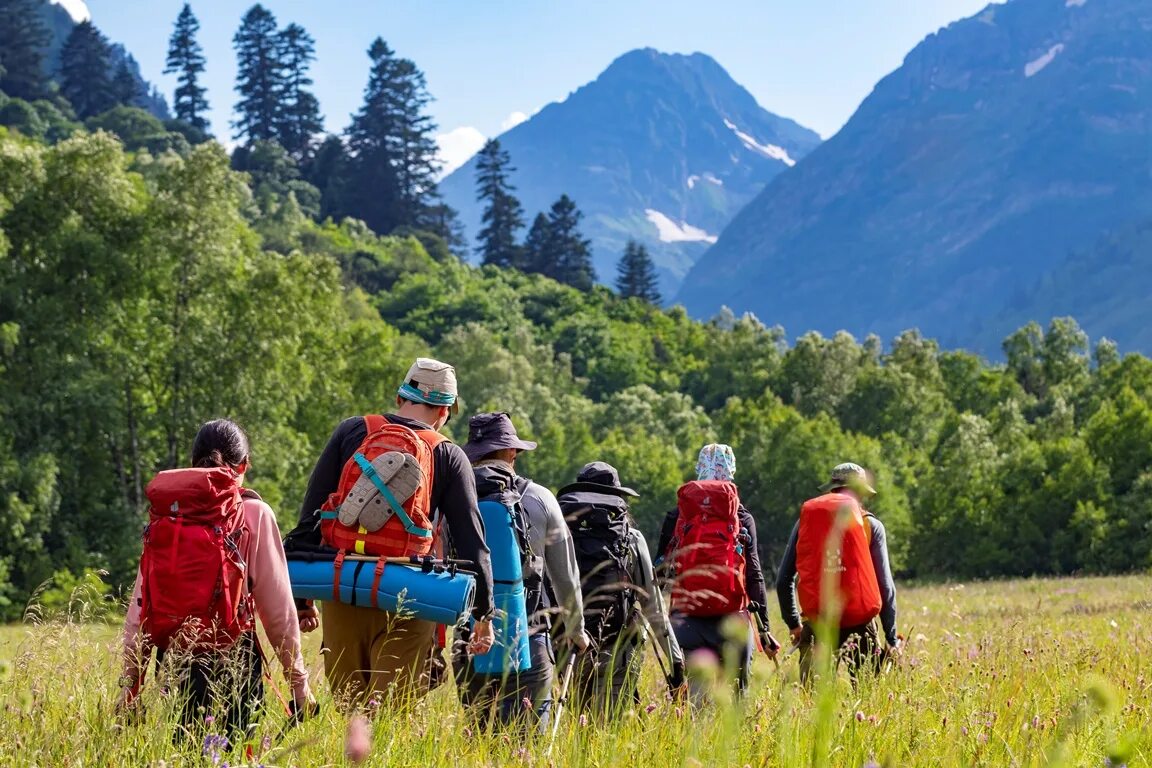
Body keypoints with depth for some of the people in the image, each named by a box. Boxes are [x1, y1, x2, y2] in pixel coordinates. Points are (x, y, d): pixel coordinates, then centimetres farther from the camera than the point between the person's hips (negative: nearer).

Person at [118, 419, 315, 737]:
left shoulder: (163, 516, 7)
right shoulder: (254, 514, -1)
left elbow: (139, 606, 6)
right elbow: (278, 607, -2)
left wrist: (129, 683, 11)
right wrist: (298, 679, 5)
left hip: (174, 661, 3)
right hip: (232, 663, -3)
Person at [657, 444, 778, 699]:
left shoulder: (675, 517, 5)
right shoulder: (743, 519, 0)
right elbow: (754, 575, -2)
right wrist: (763, 627, 1)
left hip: (686, 618, 1)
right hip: (732, 621, -1)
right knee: (736, 692, 6)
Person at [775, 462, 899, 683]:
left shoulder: (806, 518, 8)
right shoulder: (871, 525, 4)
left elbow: (784, 580, 9)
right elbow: (885, 585, 0)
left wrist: (793, 624, 20)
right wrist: (892, 639, 5)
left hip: (817, 623, 1)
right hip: (860, 623, -1)